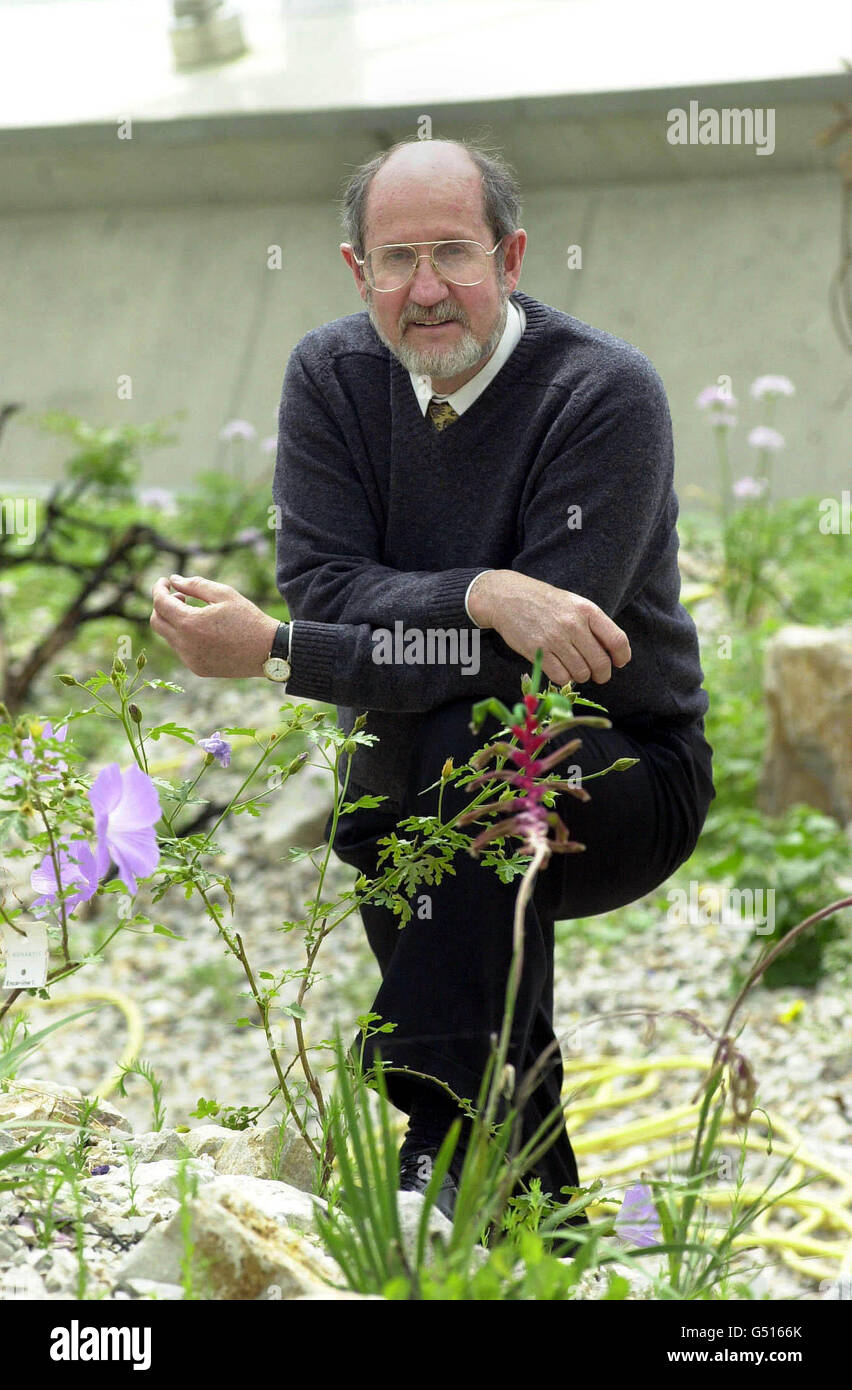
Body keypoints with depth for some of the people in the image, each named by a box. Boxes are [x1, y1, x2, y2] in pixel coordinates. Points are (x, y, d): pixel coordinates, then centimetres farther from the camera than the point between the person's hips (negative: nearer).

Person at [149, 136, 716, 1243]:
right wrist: (484, 597, -31)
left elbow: (532, 659, -24)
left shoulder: (607, 393, -17)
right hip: (419, 784, 6)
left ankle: (454, 1142, -32)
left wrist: (274, 652, -27)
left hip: (624, 784, -6)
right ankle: (537, 1186, 1)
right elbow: (322, 586, -11)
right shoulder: (332, 375, -1)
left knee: (469, 725, -31)